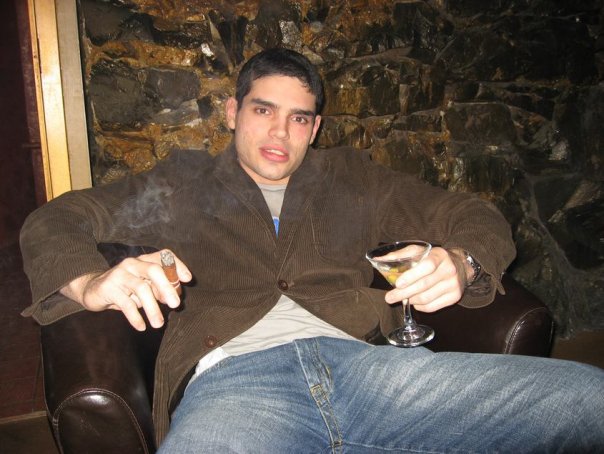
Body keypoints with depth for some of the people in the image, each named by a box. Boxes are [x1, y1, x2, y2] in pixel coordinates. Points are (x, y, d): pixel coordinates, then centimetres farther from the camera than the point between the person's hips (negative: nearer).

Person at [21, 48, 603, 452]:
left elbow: (476, 218, 23)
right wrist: (92, 284, -7)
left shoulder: (350, 179, 25)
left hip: (360, 362, 3)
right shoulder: (185, 184, 22)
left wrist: (460, 264, -3)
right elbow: (53, 221, 18)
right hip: (232, 382, -2)